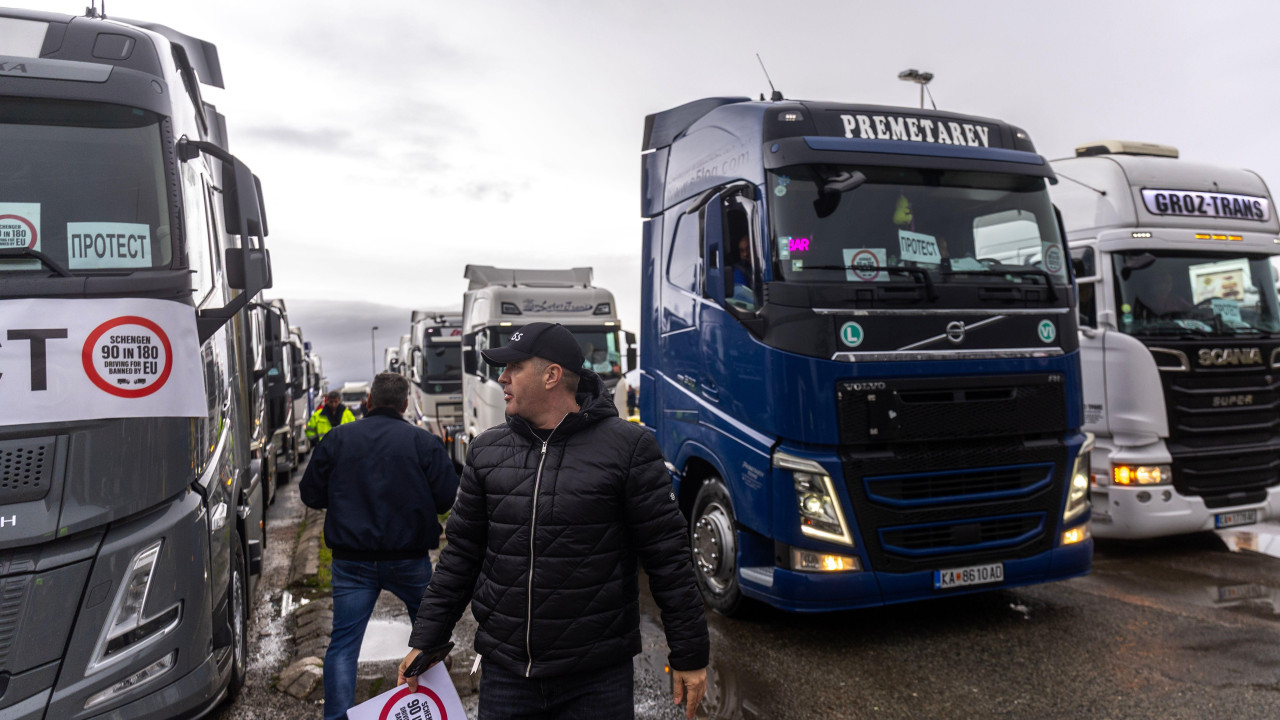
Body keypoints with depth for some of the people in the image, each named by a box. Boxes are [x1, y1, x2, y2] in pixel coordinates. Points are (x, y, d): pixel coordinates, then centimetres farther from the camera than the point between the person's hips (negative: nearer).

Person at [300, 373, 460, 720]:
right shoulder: (424, 442, -6)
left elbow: (311, 494, 5)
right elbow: (448, 498, -7)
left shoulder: (337, 438, 0)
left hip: (352, 561, 1)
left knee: (343, 642, 6)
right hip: (409, 558, 0)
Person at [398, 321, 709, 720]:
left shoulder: (627, 447, -9)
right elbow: (461, 554, 11)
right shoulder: (486, 450, 5)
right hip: (504, 676, 4)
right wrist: (425, 642, 10)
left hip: (598, 679, -3)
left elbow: (668, 556, -7)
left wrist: (690, 655, -5)